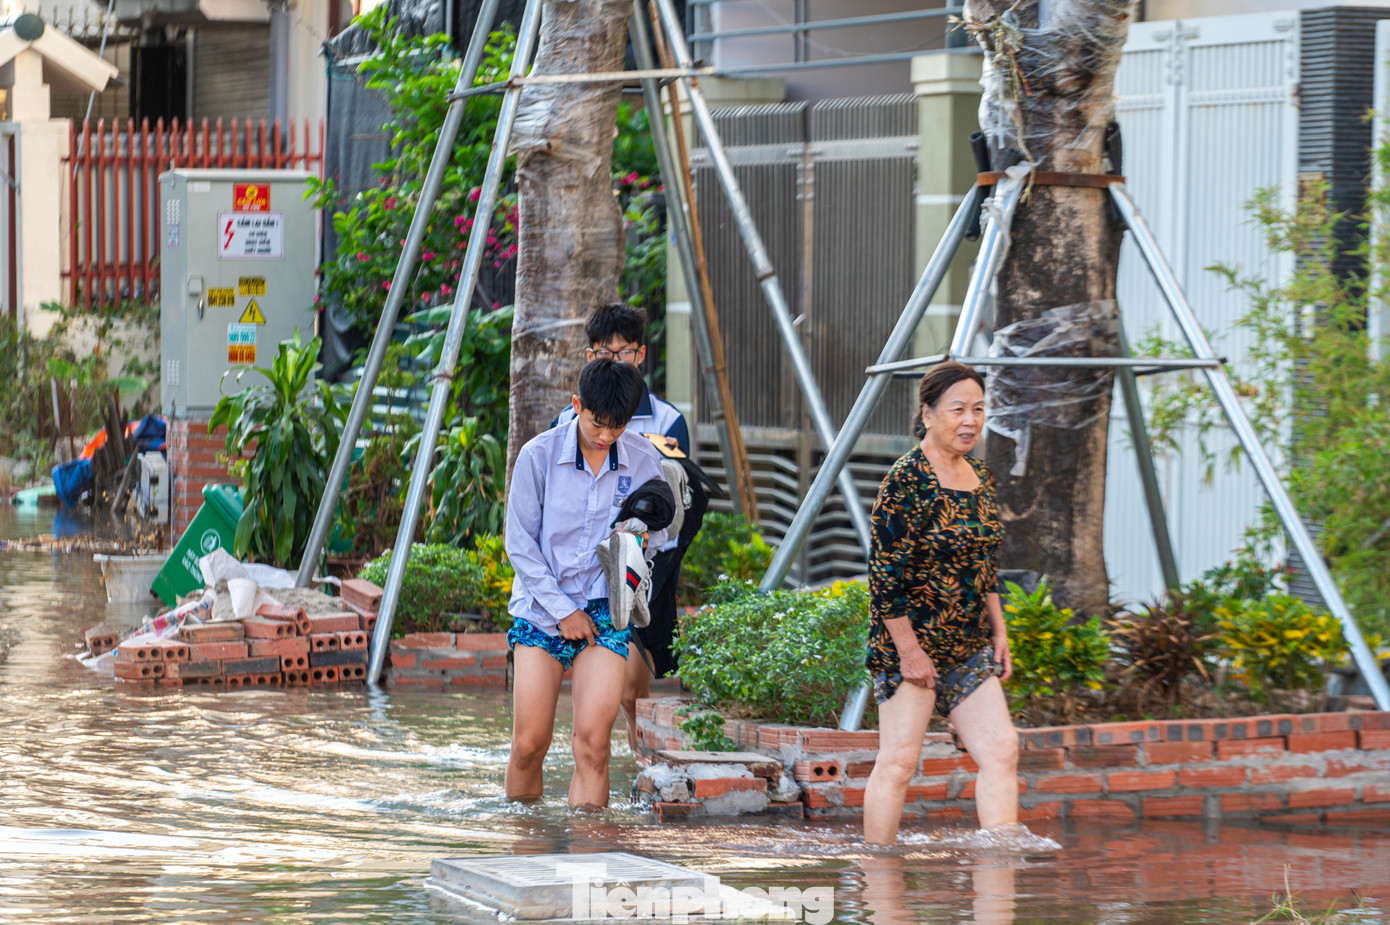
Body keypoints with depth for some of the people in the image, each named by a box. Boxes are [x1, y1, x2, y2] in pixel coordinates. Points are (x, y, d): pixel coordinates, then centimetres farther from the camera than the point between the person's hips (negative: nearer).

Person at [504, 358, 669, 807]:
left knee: (592, 744, -13)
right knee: (529, 744, -3)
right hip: (541, 604, 0)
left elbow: (656, 534, 10)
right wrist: (562, 610, -7)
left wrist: (642, 541, -14)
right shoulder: (538, 455, -7)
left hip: (605, 606, 0)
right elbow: (519, 543, -3)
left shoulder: (644, 461, -2)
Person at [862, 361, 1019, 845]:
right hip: (912, 642, -8)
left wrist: (998, 631, 15)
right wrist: (908, 650, -18)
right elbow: (886, 571, -16)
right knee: (899, 760, -6)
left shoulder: (979, 476, 11)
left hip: (969, 648, 8)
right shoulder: (907, 479, -14)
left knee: (1001, 749, -2)